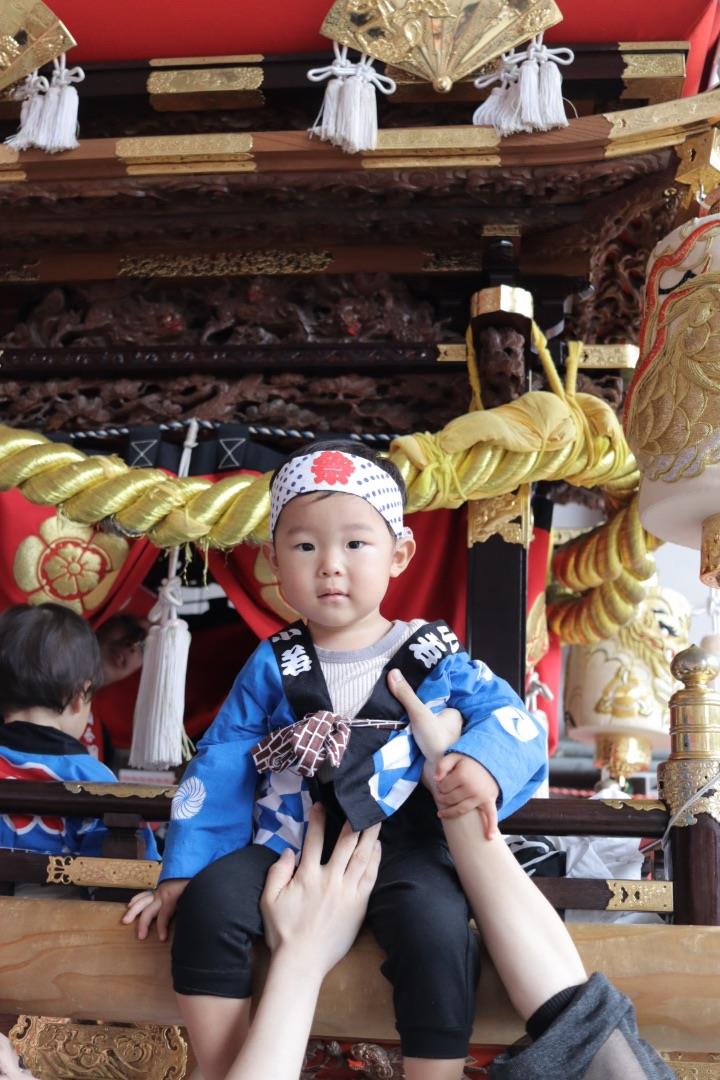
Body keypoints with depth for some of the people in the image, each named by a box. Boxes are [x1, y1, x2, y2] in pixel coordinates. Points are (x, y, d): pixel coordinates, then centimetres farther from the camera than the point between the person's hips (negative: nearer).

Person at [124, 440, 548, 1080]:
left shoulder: (432, 658, 4)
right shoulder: (273, 667, 8)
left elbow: (508, 717, -2)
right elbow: (220, 769, 8)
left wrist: (483, 764, -26)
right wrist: (182, 873, 5)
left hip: (403, 850, -2)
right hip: (290, 847, 2)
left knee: (438, 927, -31)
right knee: (212, 898, -23)